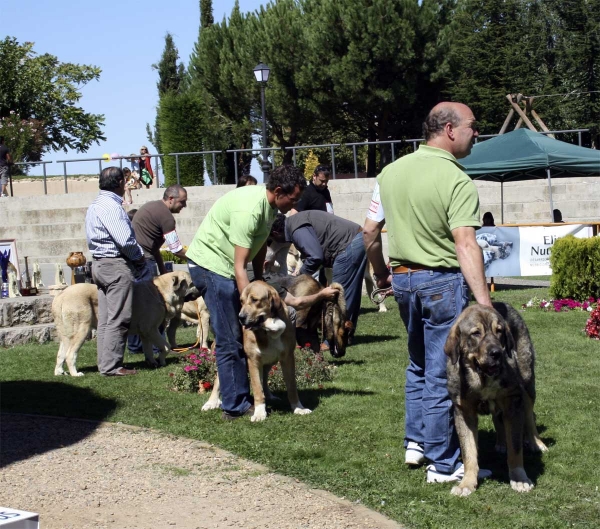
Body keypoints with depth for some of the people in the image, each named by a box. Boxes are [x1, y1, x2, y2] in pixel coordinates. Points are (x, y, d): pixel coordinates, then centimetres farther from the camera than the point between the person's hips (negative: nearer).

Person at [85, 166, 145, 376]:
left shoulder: (95, 206, 16)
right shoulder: (112, 206, -15)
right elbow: (125, 240, -22)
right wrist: (139, 256, -4)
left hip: (100, 264, 10)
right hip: (116, 265, -10)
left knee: (105, 319, 11)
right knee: (118, 319, -7)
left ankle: (105, 364, 13)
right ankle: (111, 366, -6)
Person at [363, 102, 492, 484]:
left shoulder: (391, 172, 5)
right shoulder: (457, 181, -16)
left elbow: (370, 232, 10)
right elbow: (465, 245, -26)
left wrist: (382, 275, 23)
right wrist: (484, 303, -31)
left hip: (402, 279, 7)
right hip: (442, 282, -7)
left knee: (419, 365, 24)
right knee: (443, 374, 2)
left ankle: (416, 443, 30)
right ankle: (443, 465, 9)